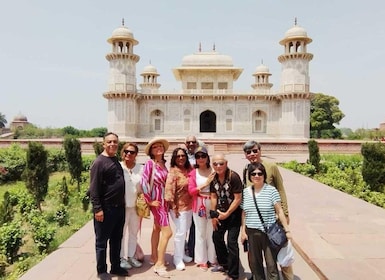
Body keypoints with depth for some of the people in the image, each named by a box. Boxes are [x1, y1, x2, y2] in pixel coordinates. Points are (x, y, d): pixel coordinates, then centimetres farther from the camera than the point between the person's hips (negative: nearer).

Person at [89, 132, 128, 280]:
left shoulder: (117, 160, 11)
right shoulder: (99, 162, -12)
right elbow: (94, 188, -16)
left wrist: (122, 203, 16)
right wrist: (97, 209, -19)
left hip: (119, 207, 8)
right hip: (106, 209, -8)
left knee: (116, 240, 17)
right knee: (102, 241, 8)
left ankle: (116, 267, 31)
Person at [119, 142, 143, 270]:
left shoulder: (140, 168, 0)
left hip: (136, 206, 4)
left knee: (134, 232, 15)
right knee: (122, 233, 8)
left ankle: (131, 256, 31)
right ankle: (122, 258, 23)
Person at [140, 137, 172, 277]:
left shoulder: (163, 163, 5)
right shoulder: (150, 163, -16)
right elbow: (143, 182, -20)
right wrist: (149, 201, -14)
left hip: (164, 201, 7)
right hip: (156, 201, -7)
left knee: (157, 229, 18)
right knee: (167, 232, -8)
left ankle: (154, 257, 33)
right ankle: (159, 264, 3)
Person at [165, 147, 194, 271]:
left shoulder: (189, 170, 3)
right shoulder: (173, 172, -15)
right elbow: (169, 191, -18)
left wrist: (193, 204, 8)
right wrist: (174, 207, -16)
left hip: (189, 206, 7)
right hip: (179, 207, -7)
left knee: (185, 231, 18)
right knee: (180, 232, -1)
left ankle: (181, 254, 37)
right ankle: (178, 259, 16)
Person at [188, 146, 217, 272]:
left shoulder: (214, 171, 0)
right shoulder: (193, 173, 1)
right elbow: (191, 190, -6)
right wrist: (205, 184, -14)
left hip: (212, 204, 0)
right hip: (199, 205, 0)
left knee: (212, 232, 9)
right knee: (200, 233, 9)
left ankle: (213, 258, 26)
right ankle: (202, 260, 22)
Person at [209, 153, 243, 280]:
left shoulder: (234, 177, -22)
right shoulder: (213, 178, -4)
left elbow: (238, 199, -20)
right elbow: (213, 197, 4)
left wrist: (227, 214, -14)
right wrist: (213, 215, 3)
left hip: (234, 213, -7)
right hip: (220, 213, 7)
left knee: (231, 242, -5)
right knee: (216, 237, 17)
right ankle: (223, 264, 40)